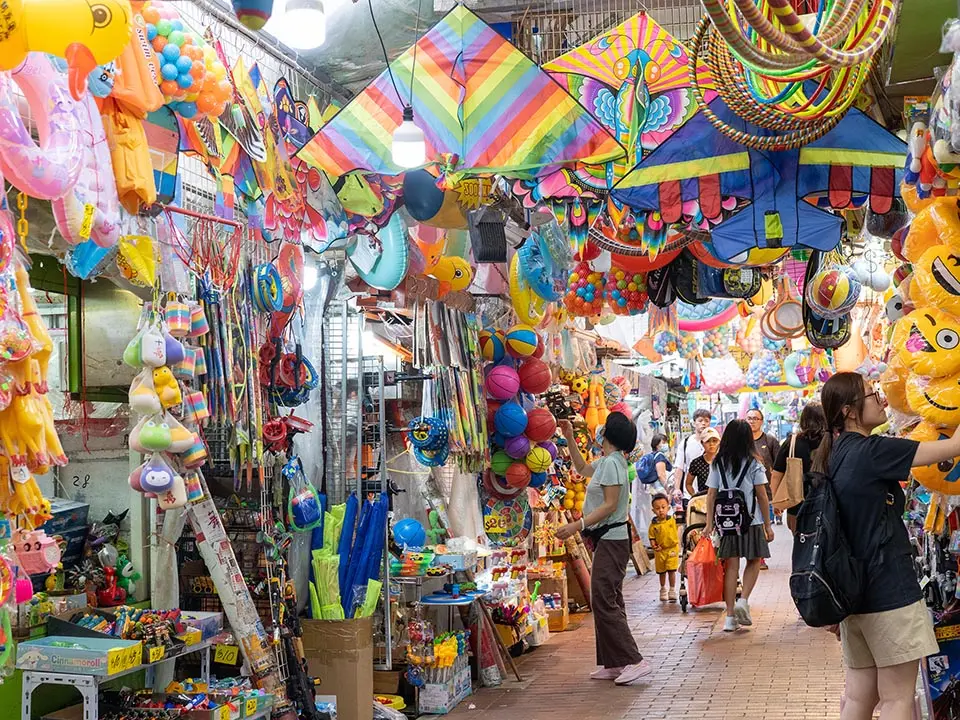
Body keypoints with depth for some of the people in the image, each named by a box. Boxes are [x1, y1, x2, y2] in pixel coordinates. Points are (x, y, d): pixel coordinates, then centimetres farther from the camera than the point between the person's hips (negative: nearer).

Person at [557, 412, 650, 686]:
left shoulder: (612, 463, -15)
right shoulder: (605, 462, 15)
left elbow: (610, 505, -21)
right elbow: (582, 468, 36)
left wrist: (578, 525, -26)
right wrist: (569, 439, 31)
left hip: (611, 539, -10)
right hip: (607, 539, 10)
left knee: (604, 602, -13)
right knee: (609, 602, 11)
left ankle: (634, 661, -15)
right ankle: (613, 663, 15)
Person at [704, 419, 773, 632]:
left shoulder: (718, 463, 5)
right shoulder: (753, 464, -3)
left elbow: (711, 495, 2)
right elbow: (762, 496, -4)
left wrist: (709, 523, 5)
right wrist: (768, 525, 1)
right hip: (750, 520, -3)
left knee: (731, 566, 6)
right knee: (754, 561, 13)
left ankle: (730, 616, 5)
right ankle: (743, 601, -6)